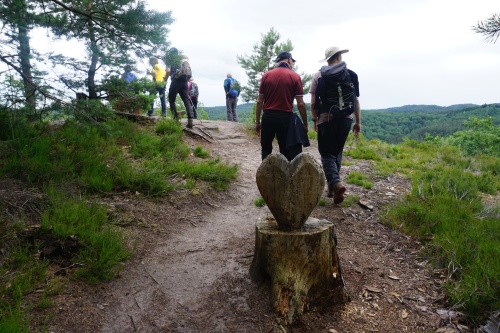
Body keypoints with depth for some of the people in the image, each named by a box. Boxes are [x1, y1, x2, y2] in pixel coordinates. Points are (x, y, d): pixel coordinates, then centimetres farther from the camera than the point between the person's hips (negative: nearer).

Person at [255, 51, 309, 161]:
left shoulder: (266, 76, 4)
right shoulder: (295, 77, -2)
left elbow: (259, 101, 4)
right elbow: (301, 104, -6)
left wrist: (257, 122, 10)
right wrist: (305, 124, 3)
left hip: (268, 117, 2)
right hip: (285, 117, -2)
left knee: (266, 149, 18)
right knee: (286, 152, 6)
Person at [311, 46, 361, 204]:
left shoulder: (318, 76, -1)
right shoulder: (351, 75, 4)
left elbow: (313, 103, -3)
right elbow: (356, 101, 3)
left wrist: (315, 120, 10)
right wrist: (358, 122, 10)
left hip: (326, 120, -2)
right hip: (345, 120, 2)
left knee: (327, 154, 3)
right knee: (337, 152, 16)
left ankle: (336, 183, -19)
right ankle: (332, 187, 20)